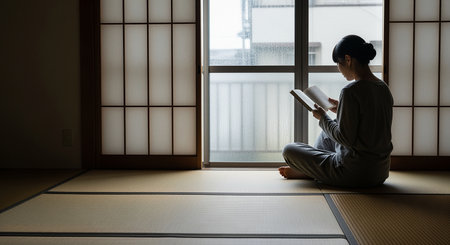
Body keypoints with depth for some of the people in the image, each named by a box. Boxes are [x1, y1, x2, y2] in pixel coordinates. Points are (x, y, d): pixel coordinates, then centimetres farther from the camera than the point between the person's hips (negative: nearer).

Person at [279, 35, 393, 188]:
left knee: (289, 150, 4)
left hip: (355, 173, -9)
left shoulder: (351, 91, -23)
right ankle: (310, 170, 41)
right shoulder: (384, 88, 4)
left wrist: (323, 118, -7)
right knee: (326, 133, 32)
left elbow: (346, 138, -22)